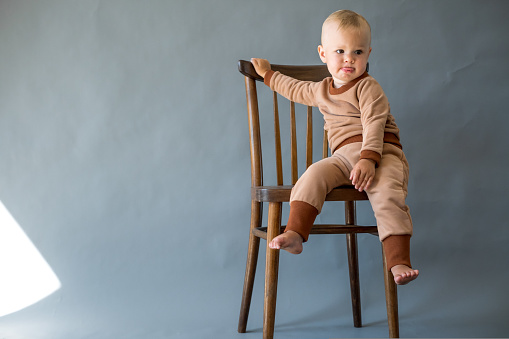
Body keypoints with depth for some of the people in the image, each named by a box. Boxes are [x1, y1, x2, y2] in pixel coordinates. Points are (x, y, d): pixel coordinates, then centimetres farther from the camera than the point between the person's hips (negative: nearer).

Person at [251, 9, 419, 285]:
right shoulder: (320, 91, 21)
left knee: (387, 195, -31)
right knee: (315, 174, -23)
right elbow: (294, 89, 42)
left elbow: (374, 124, -13)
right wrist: (268, 74, 52)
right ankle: (294, 234, -32)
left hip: (382, 153, -5)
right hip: (344, 155, 5)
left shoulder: (368, 88, 0)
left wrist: (368, 159, -27)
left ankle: (399, 263, -38)